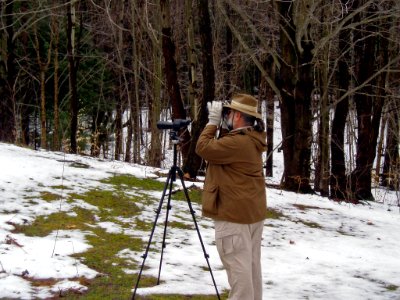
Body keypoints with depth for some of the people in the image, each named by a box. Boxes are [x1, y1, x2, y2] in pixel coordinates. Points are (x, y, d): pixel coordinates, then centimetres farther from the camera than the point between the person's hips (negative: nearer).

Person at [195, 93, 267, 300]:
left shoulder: (236, 143, -22)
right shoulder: (253, 140, 9)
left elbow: (203, 148, -18)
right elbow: (220, 149, 19)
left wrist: (212, 121, -8)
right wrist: (217, 123, 7)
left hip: (234, 215, -10)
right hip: (253, 213, 10)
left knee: (238, 267, -6)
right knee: (252, 265, 14)